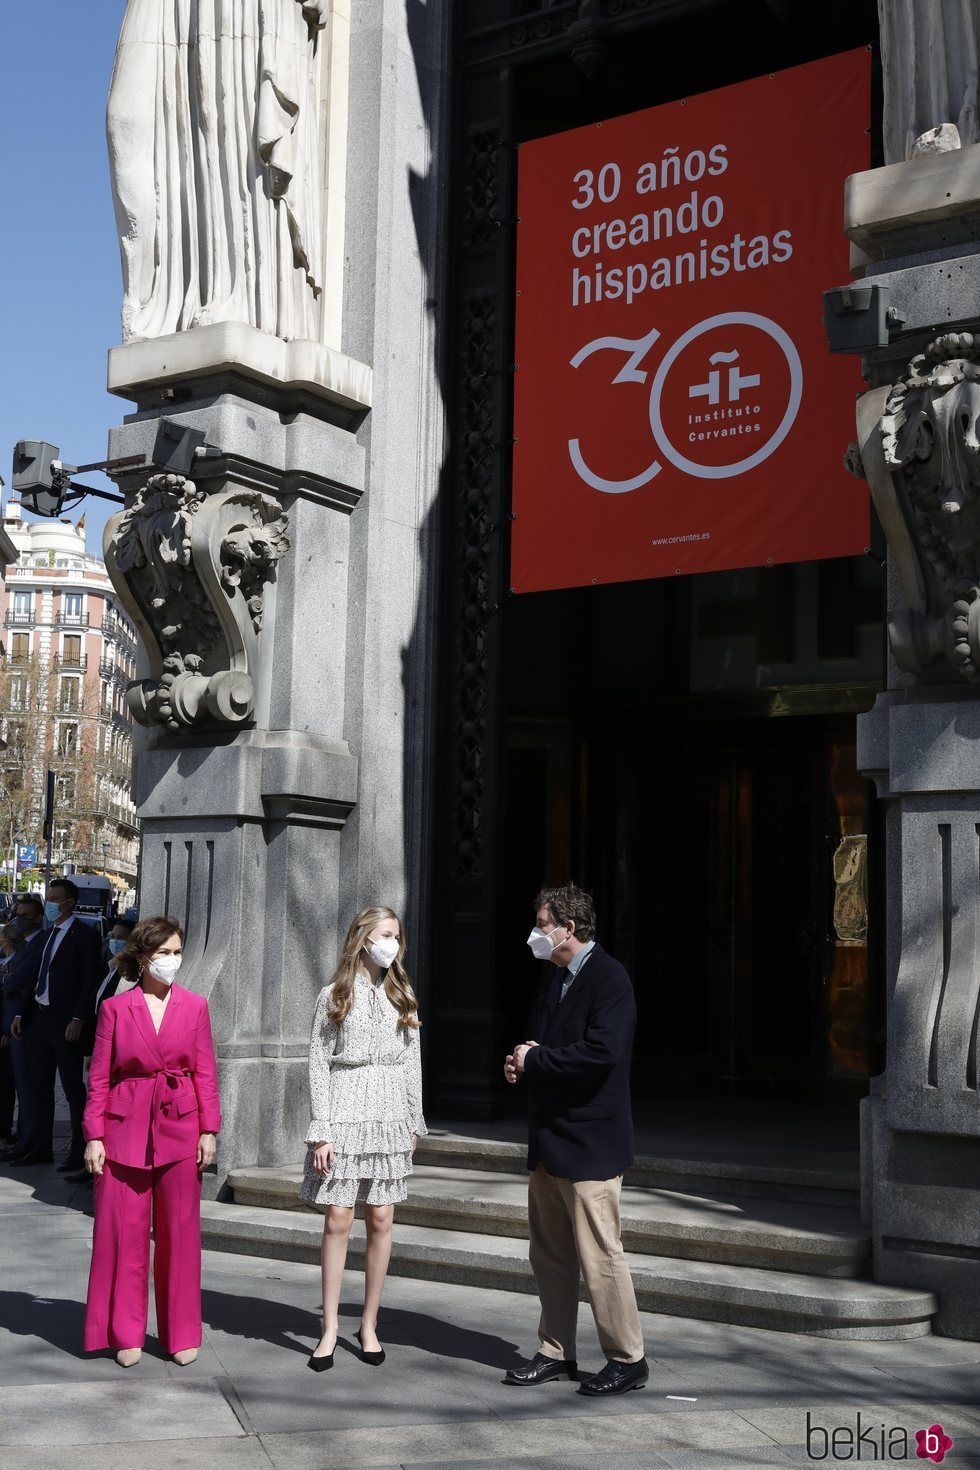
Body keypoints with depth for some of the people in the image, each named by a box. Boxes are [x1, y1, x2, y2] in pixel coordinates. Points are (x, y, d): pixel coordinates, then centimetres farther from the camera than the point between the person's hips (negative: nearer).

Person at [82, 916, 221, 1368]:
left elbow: (206, 1072, 5)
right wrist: (94, 1136, -3)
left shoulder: (195, 1006, 4)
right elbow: (99, 1076, 1)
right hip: (125, 1130, -1)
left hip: (180, 1127, 1)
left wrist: (209, 1130, -1)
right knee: (123, 1231, 3)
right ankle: (126, 1335, 17)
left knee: (179, 1232, 6)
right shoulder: (115, 1008, 0)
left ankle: (181, 1334, 18)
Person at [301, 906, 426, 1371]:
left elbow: (412, 1062, 12)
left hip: (390, 1118, 3)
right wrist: (321, 1131, -8)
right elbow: (318, 1065, -3)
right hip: (345, 1114, -3)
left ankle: (369, 1324, 14)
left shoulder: (403, 998, 10)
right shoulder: (334, 997, 0)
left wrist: (414, 1122, 9)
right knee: (338, 1220, -2)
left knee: (380, 1220, 4)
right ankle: (330, 1328, 7)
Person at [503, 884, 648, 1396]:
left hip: (589, 1142, -9)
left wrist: (535, 1059, -16)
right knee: (549, 1255, 14)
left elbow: (601, 1053, -26)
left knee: (600, 1256, -3)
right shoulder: (552, 982, 15)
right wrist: (521, 1063, 1)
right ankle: (556, 1352, 25)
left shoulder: (608, 978, -14)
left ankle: (627, 1359, 10)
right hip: (549, 1140, 9)